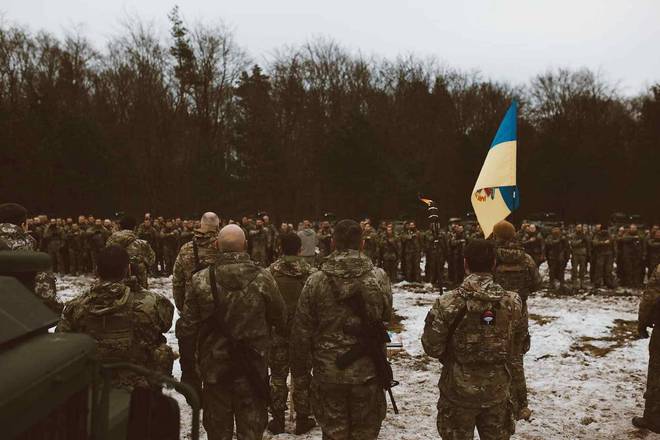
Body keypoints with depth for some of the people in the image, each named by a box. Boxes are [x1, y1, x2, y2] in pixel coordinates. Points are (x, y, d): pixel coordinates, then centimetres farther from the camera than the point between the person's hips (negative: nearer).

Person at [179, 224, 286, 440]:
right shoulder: (263, 278, -12)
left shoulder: (201, 279, -12)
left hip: (214, 366, 1)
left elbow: (187, 327, -6)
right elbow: (281, 320, -2)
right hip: (253, 366, 0)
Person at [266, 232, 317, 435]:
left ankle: (278, 419, 19)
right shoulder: (310, 272, -9)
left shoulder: (271, 272, -8)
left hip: (277, 331, 0)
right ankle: (302, 419, 20)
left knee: (278, 376, 12)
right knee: (302, 376, 12)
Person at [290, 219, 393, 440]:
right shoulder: (379, 277, -9)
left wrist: (299, 367, 8)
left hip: (328, 372, 0)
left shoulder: (315, 281, -10)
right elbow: (386, 316, 5)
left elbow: (301, 330, -5)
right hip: (367, 371, 0)